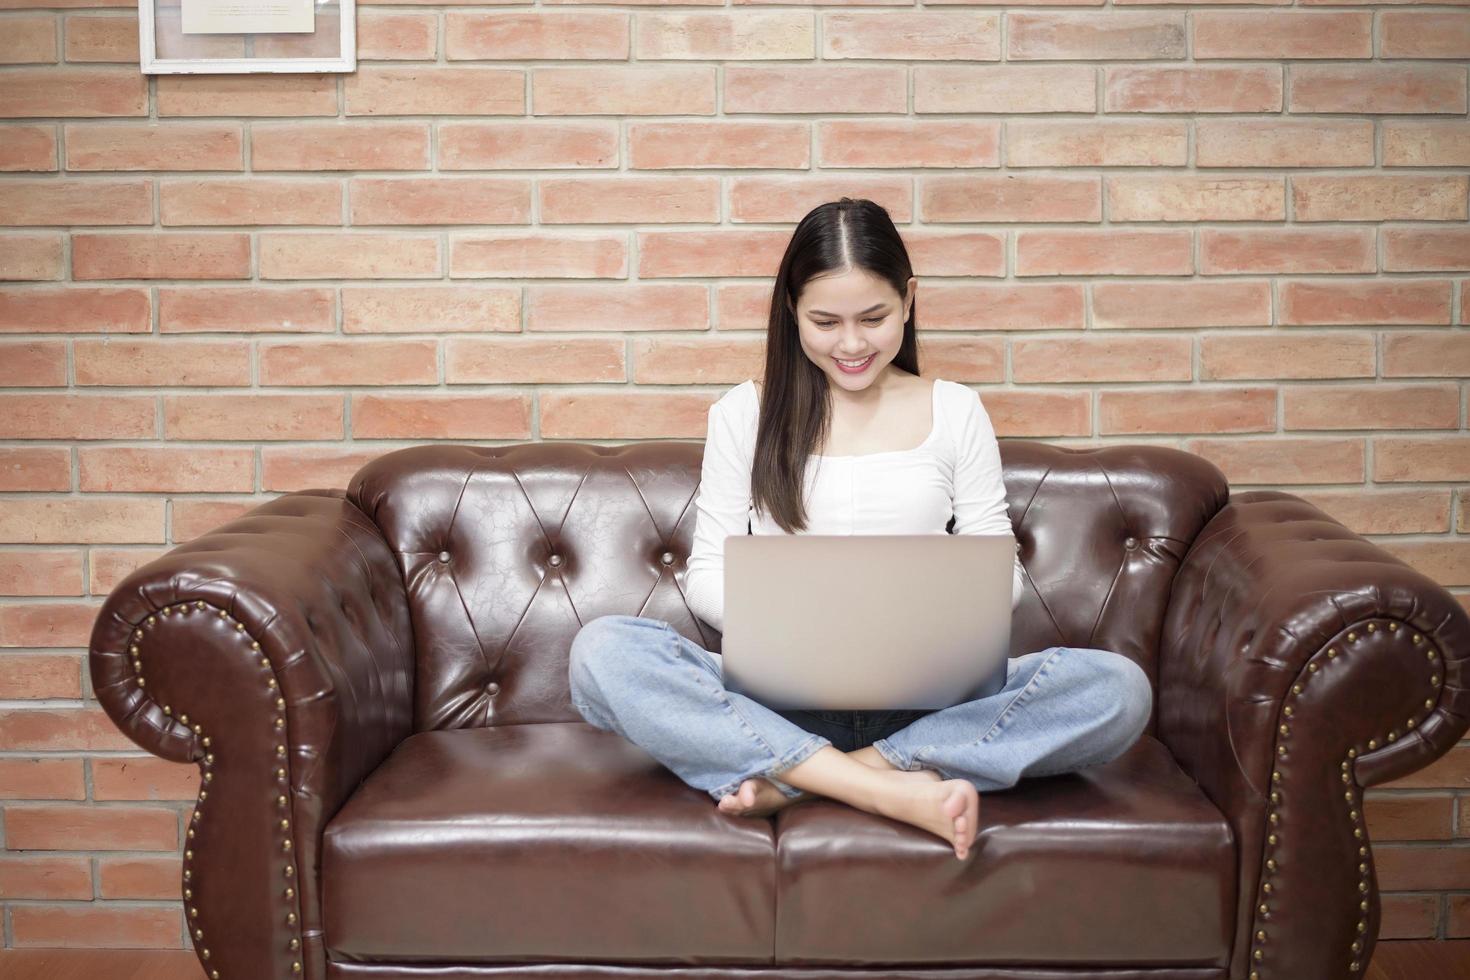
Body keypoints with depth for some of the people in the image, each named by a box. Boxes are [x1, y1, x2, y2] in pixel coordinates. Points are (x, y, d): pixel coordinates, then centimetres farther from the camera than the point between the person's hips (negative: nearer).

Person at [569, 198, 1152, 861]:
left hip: (926, 700, 1)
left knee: (1117, 688, -26)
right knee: (601, 651, -28)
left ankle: (794, 780, -27)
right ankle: (894, 791, -33)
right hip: (780, 696, 0)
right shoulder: (745, 413, 10)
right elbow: (706, 573, 7)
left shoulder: (955, 411, 12)